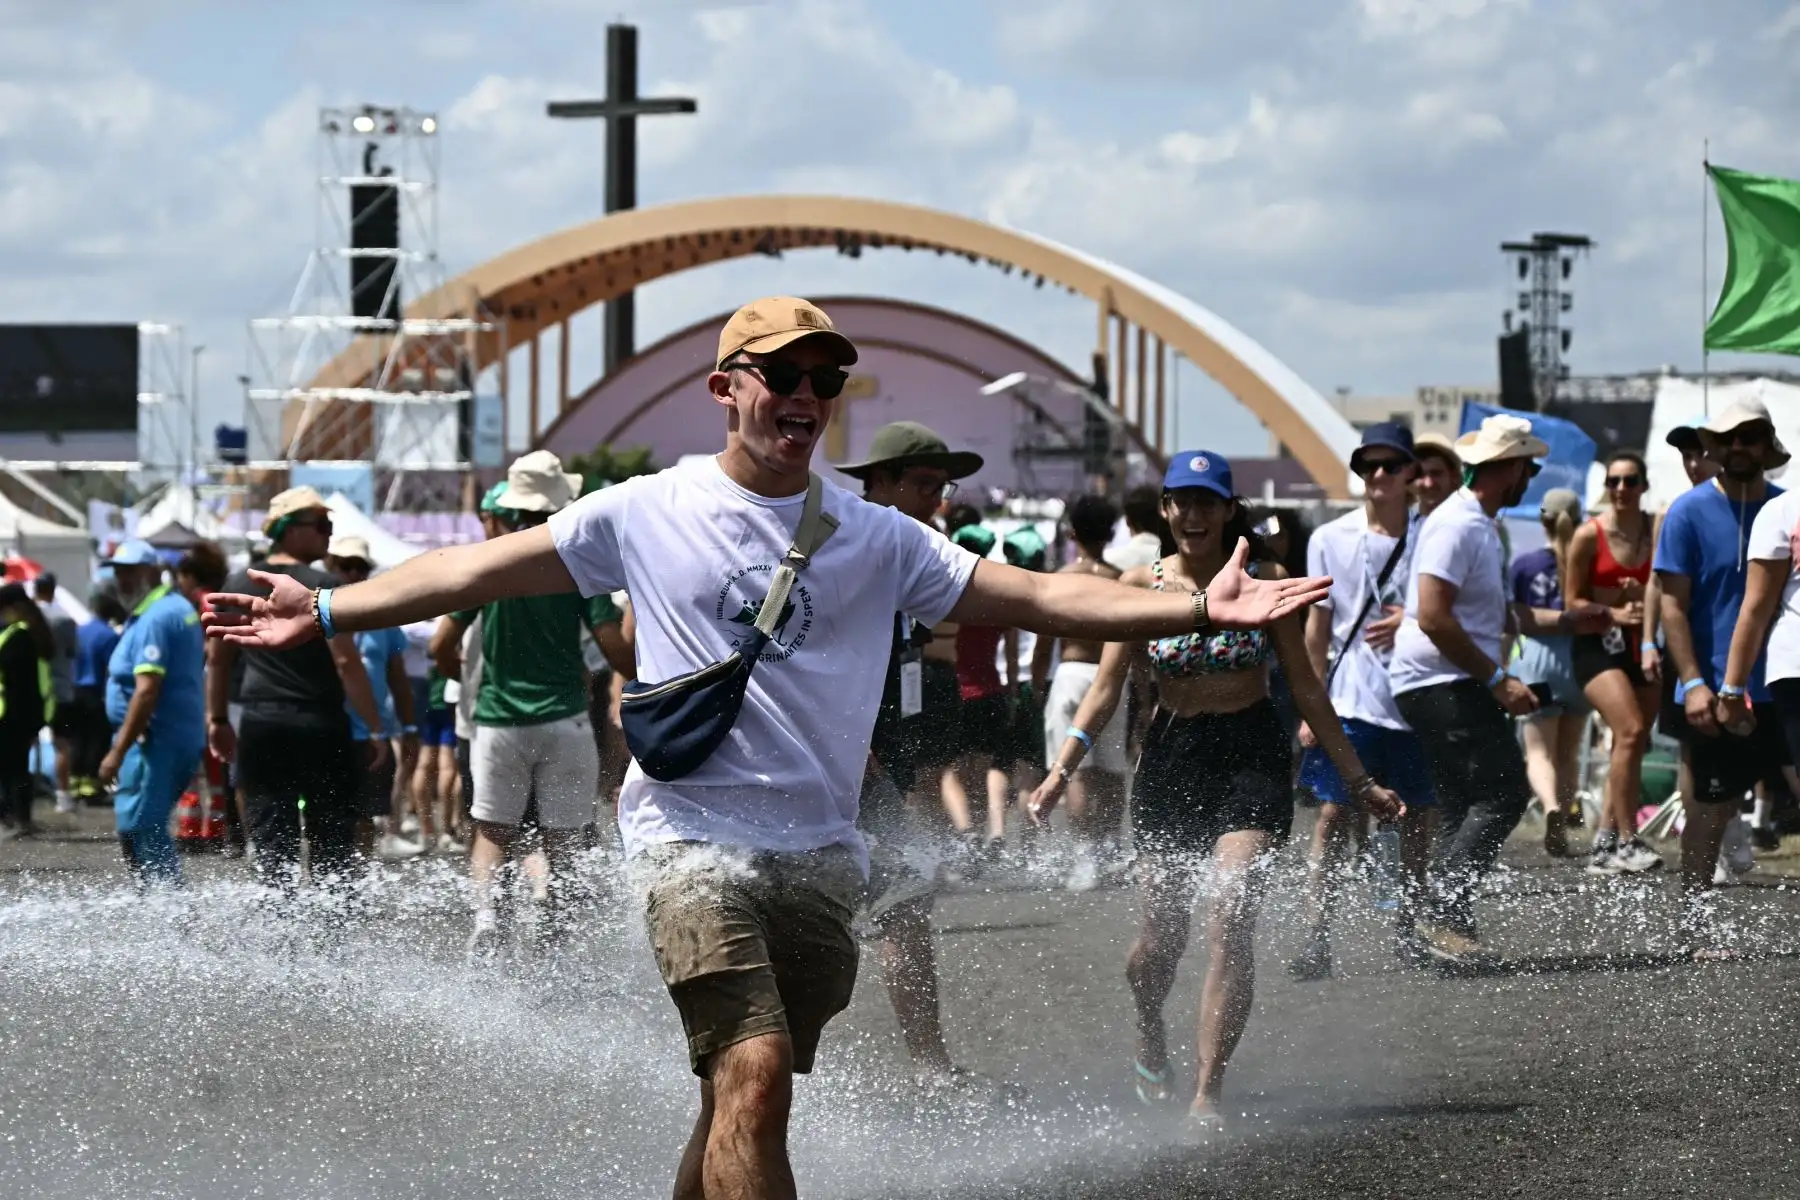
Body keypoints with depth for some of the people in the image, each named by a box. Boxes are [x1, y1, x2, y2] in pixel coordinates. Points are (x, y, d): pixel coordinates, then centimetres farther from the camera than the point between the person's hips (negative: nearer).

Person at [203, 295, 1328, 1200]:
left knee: (742, 1101, 5)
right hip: (696, 840, -4)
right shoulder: (646, 513, 4)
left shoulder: (873, 537, 10)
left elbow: (1036, 596, 7)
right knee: (753, 1074, -19)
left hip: (821, 854, 4)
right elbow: (480, 570, 7)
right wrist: (325, 611, 1)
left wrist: (1200, 606, -2)